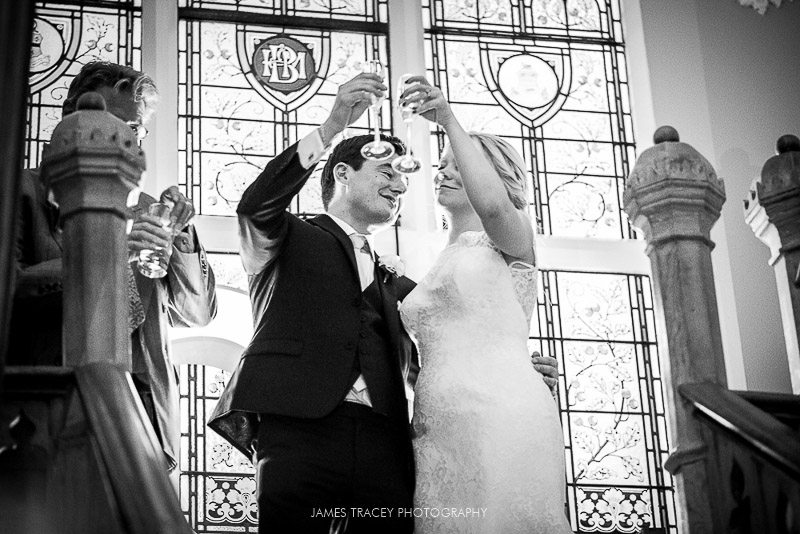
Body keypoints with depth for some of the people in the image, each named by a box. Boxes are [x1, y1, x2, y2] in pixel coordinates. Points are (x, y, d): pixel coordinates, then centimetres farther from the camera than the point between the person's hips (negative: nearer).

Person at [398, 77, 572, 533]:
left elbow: (490, 204, -17)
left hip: (499, 413, -6)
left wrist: (450, 122, -14)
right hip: (438, 423, 6)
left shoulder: (510, 239, 9)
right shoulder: (445, 263, 28)